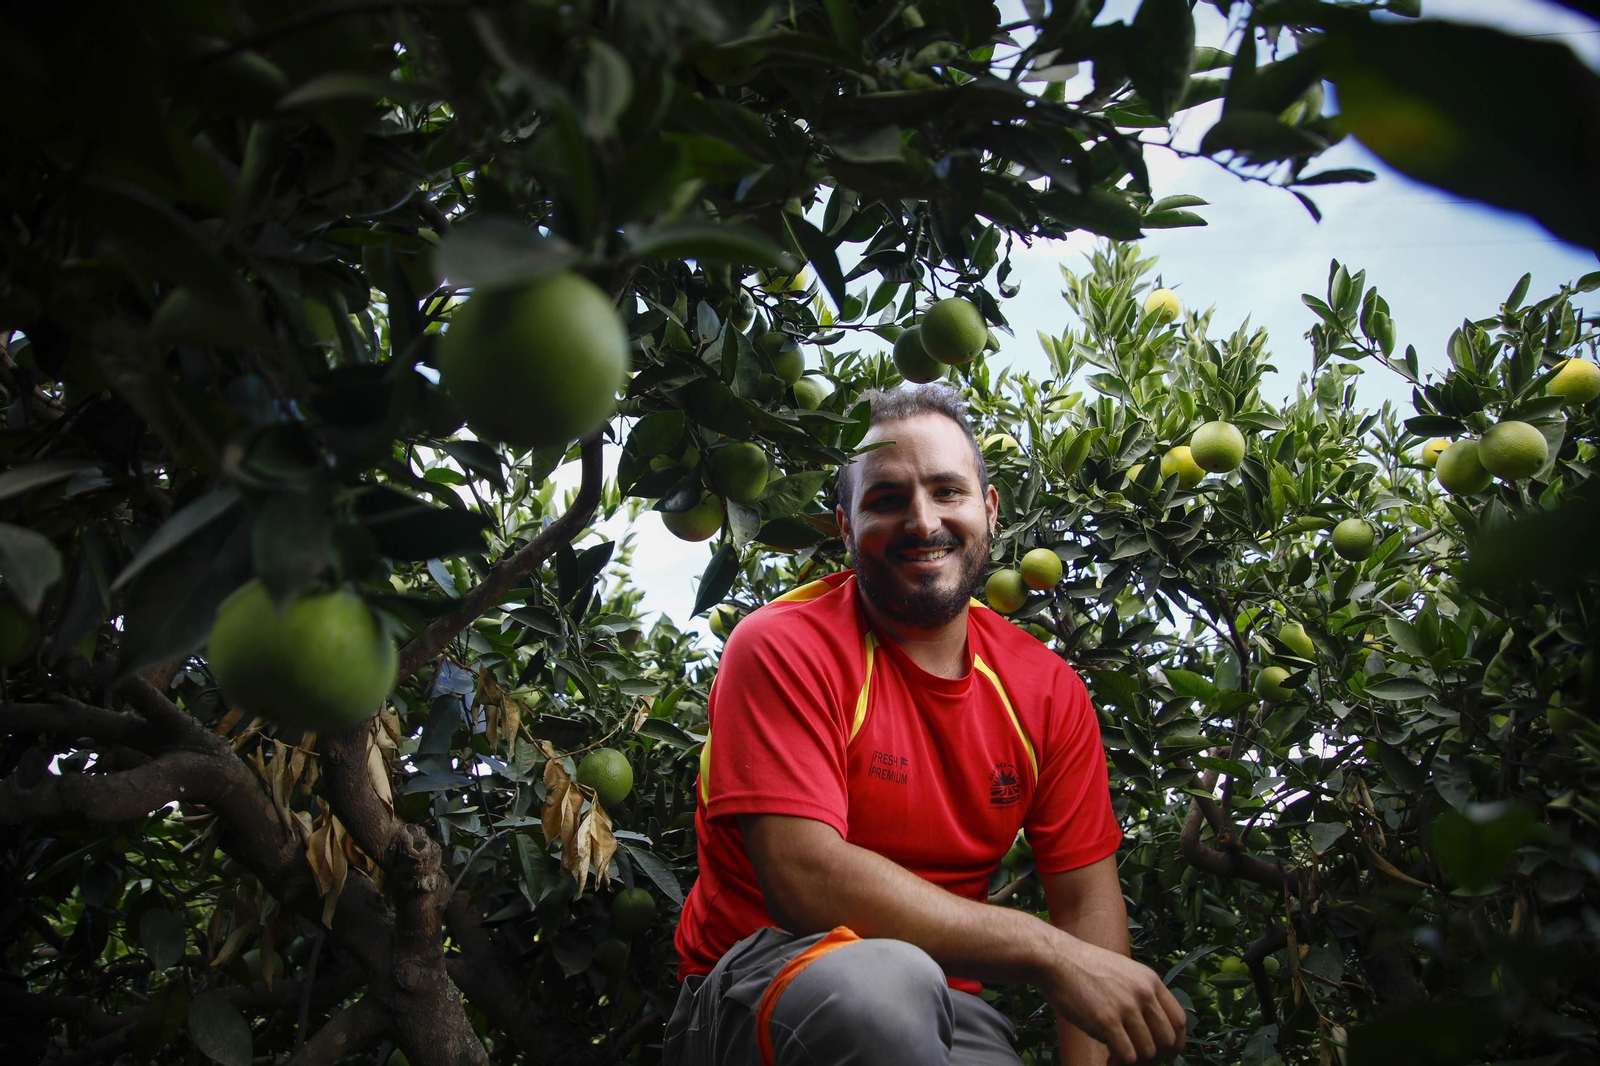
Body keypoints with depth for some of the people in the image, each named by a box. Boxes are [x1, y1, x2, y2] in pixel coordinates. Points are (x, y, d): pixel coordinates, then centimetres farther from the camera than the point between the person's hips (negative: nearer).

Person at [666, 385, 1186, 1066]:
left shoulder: (1049, 689, 3)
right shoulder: (784, 647, -13)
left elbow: (1087, 898, 1)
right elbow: (805, 880, -23)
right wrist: (1047, 952, -23)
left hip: (936, 1003, 4)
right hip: (762, 982, -4)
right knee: (885, 979, -33)